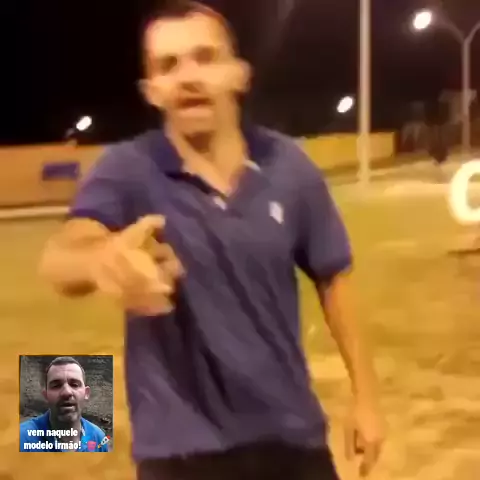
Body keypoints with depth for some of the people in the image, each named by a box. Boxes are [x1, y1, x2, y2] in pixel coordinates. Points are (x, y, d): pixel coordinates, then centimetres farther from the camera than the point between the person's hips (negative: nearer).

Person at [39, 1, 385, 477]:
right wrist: (103, 258, -56)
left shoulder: (288, 166, -6)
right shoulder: (128, 170, -13)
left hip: (291, 432, 3)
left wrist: (365, 394, 7)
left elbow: (332, 277, 4)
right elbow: (62, 255, -32)